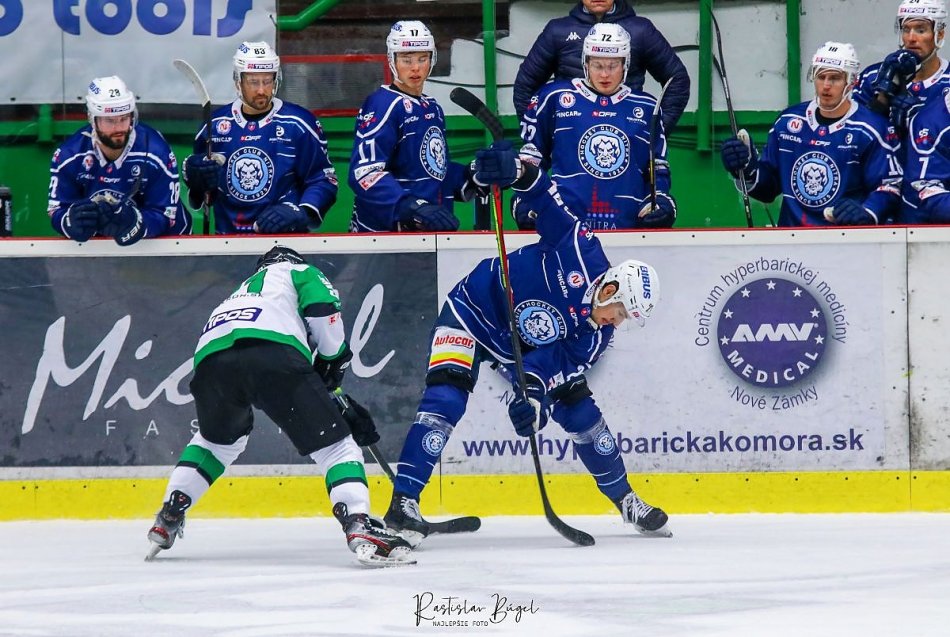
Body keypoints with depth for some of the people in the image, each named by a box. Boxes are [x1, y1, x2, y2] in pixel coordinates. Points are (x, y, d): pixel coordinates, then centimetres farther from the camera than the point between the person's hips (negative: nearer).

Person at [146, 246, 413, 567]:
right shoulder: (300, 273, 31)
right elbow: (322, 309, 6)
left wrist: (340, 405, 42)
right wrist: (334, 358, 21)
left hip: (211, 359, 6)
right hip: (273, 354, -6)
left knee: (218, 439, 37)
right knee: (335, 443, 0)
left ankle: (168, 516, 33)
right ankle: (359, 527, -19)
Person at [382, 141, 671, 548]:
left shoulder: (594, 336, -12)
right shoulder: (582, 252, -25)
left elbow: (556, 362, -21)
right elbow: (546, 200, -26)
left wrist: (537, 393, -42)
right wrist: (515, 170, -44)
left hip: (526, 347, 6)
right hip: (472, 311, -6)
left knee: (581, 411, 3)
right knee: (445, 399, -24)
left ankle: (626, 501, 22)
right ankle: (403, 504, -26)